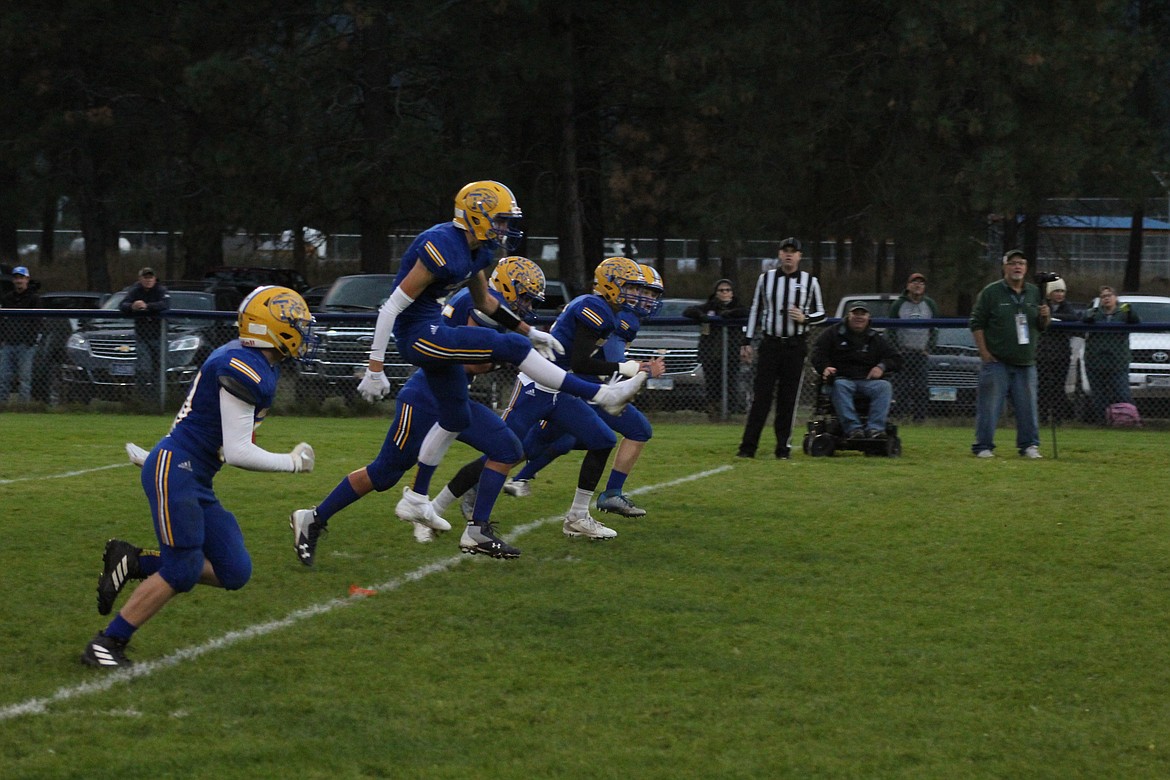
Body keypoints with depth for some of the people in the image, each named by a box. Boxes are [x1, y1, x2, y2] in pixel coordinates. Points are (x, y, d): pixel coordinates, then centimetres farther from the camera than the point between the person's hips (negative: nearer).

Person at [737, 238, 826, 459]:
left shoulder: (809, 281, 4)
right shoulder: (766, 278, 7)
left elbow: (821, 314, 9)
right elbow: (755, 311, 11)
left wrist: (804, 318, -13)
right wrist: (748, 342, 7)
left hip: (795, 347, 0)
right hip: (770, 344, 0)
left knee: (788, 399, 1)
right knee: (761, 396, -4)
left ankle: (783, 447, 7)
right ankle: (748, 447, -4)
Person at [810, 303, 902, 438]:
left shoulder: (876, 339, 20)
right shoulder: (834, 334, 15)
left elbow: (896, 359, 17)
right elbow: (818, 353, 7)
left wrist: (882, 367, -4)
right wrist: (825, 367, -14)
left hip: (868, 380, 2)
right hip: (842, 378, -2)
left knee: (884, 386, -29)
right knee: (840, 386, -38)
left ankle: (875, 428, -39)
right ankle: (852, 428, -48)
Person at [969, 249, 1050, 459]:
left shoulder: (1035, 293, 12)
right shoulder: (991, 292, 0)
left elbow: (1042, 327, 18)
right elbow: (976, 323, -1)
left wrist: (1045, 317, -6)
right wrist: (984, 353, -8)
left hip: (1026, 363, 4)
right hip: (996, 361, -4)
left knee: (1028, 407, 3)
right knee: (989, 406, -4)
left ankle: (1029, 445, 12)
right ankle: (983, 447, 2)